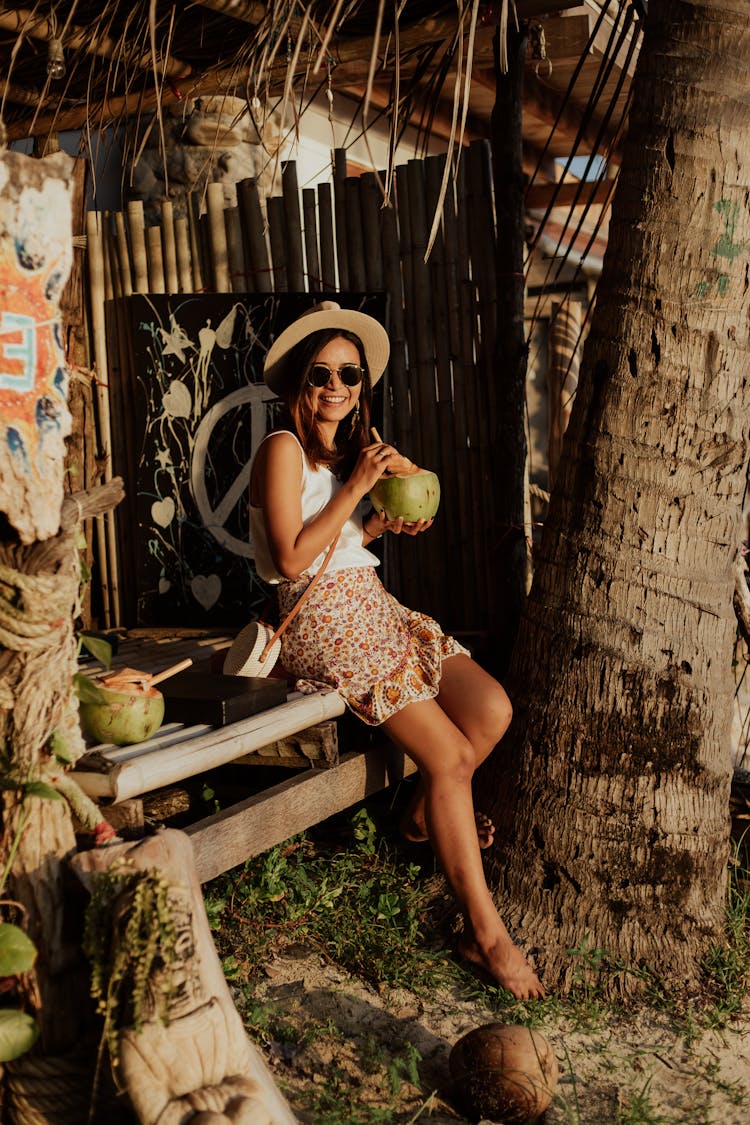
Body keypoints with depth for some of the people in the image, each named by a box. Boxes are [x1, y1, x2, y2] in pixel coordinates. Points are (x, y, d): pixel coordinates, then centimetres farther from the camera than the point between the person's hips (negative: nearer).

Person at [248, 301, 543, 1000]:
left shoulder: (352, 448, 18)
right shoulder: (283, 448, -8)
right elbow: (292, 559, -17)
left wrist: (386, 523, 7)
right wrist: (356, 487, -15)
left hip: (374, 606, 8)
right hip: (325, 625, -8)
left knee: (493, 710, -9)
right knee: (450, 756, -17)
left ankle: (425, 815, 18)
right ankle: (484, 932, -8)